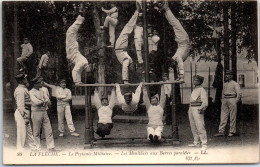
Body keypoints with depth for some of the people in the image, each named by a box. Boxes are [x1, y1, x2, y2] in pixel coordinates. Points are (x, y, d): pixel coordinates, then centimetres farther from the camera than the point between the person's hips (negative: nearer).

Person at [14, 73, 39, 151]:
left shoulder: (24, 89, 15)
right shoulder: (20, 90, -18)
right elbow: (20, 105, -22)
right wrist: (25, 117, -23)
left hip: (25, 112, 10)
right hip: (22, 113, -10)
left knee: (29, 131, 16)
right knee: (22, 132, -4)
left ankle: (34, 147, 24)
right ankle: (20, 149, 3)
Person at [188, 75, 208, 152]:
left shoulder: (202, 90, -7)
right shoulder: (194, 90, 19)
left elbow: (205, 101, -14)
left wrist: (201, 108, -24)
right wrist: (190, 109, 17)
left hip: (197, 109, -9)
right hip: (191, 108, 9)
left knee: (200, 126, -13)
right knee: (193, 127, 11)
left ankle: (204, 144, -14)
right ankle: (196, 142, 19)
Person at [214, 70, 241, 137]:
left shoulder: (235, 84, -4)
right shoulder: (225, 84, 16)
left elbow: (239, 94, -8)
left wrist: (235, 102, -11)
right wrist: (223, 100, 11)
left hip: (232, 100, -6)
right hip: (225, 100, 6)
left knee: (232, 117, -1)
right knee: (223, 117, 1)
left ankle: (232, 132, 4)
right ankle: (221, 131, 0)